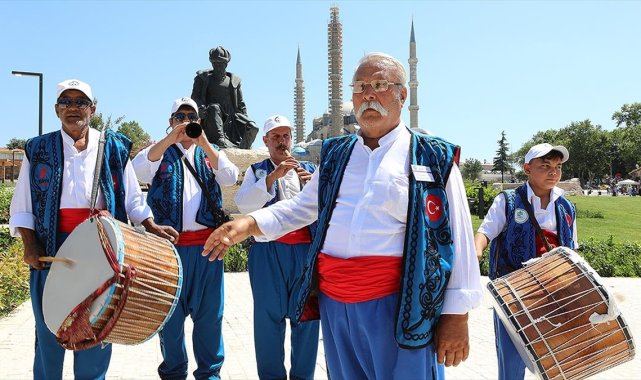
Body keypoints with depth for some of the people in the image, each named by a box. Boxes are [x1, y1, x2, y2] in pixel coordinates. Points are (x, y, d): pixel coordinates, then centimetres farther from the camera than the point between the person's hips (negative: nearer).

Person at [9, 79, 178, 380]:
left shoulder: (114, 148, 7)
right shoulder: (38, 150, 6)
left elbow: (132, 198, 11)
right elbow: (22, 207, 6)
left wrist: (151, 227, -3)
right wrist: (30, 245, -7)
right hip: (52, 250, 0)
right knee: (49, 330, 8)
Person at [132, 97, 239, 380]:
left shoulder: (208, 153, 14)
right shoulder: (160, 152, 10)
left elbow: (230, 177, -4)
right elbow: (138, 168, -12)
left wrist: (204, 144, -14)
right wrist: (170, 139, -21)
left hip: (206, 243, 1)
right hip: (168, 243, -1)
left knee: (210, 312, 5)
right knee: (170, 312, 7)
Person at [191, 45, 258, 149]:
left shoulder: (234, 80, 21)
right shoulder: (202, 77, 14)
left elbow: (241, 105, 21)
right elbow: (195, 98, 3)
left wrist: (245, 120, 6)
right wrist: (203, 109, -20)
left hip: (230, 117, 3)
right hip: (210, 119, -2)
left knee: (252, 128, -22)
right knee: (214, 108, -37)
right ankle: (220, 140, -50)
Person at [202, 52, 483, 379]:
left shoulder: (434, 158, -1)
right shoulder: (336, 155, 14)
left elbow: (457, 238, -3)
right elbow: (300, 207, 21)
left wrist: (457, 314, -7)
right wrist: (250, 223, 4)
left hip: (399, 307, -4)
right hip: (333, 303, 5)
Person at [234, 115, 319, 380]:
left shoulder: (309, 170, 16)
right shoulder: (257, 171, 12)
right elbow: (243, 204, -6)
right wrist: (273, 176, -15)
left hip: (305, 250, 1)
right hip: (267, 251, -1)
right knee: (269, 315, 2)